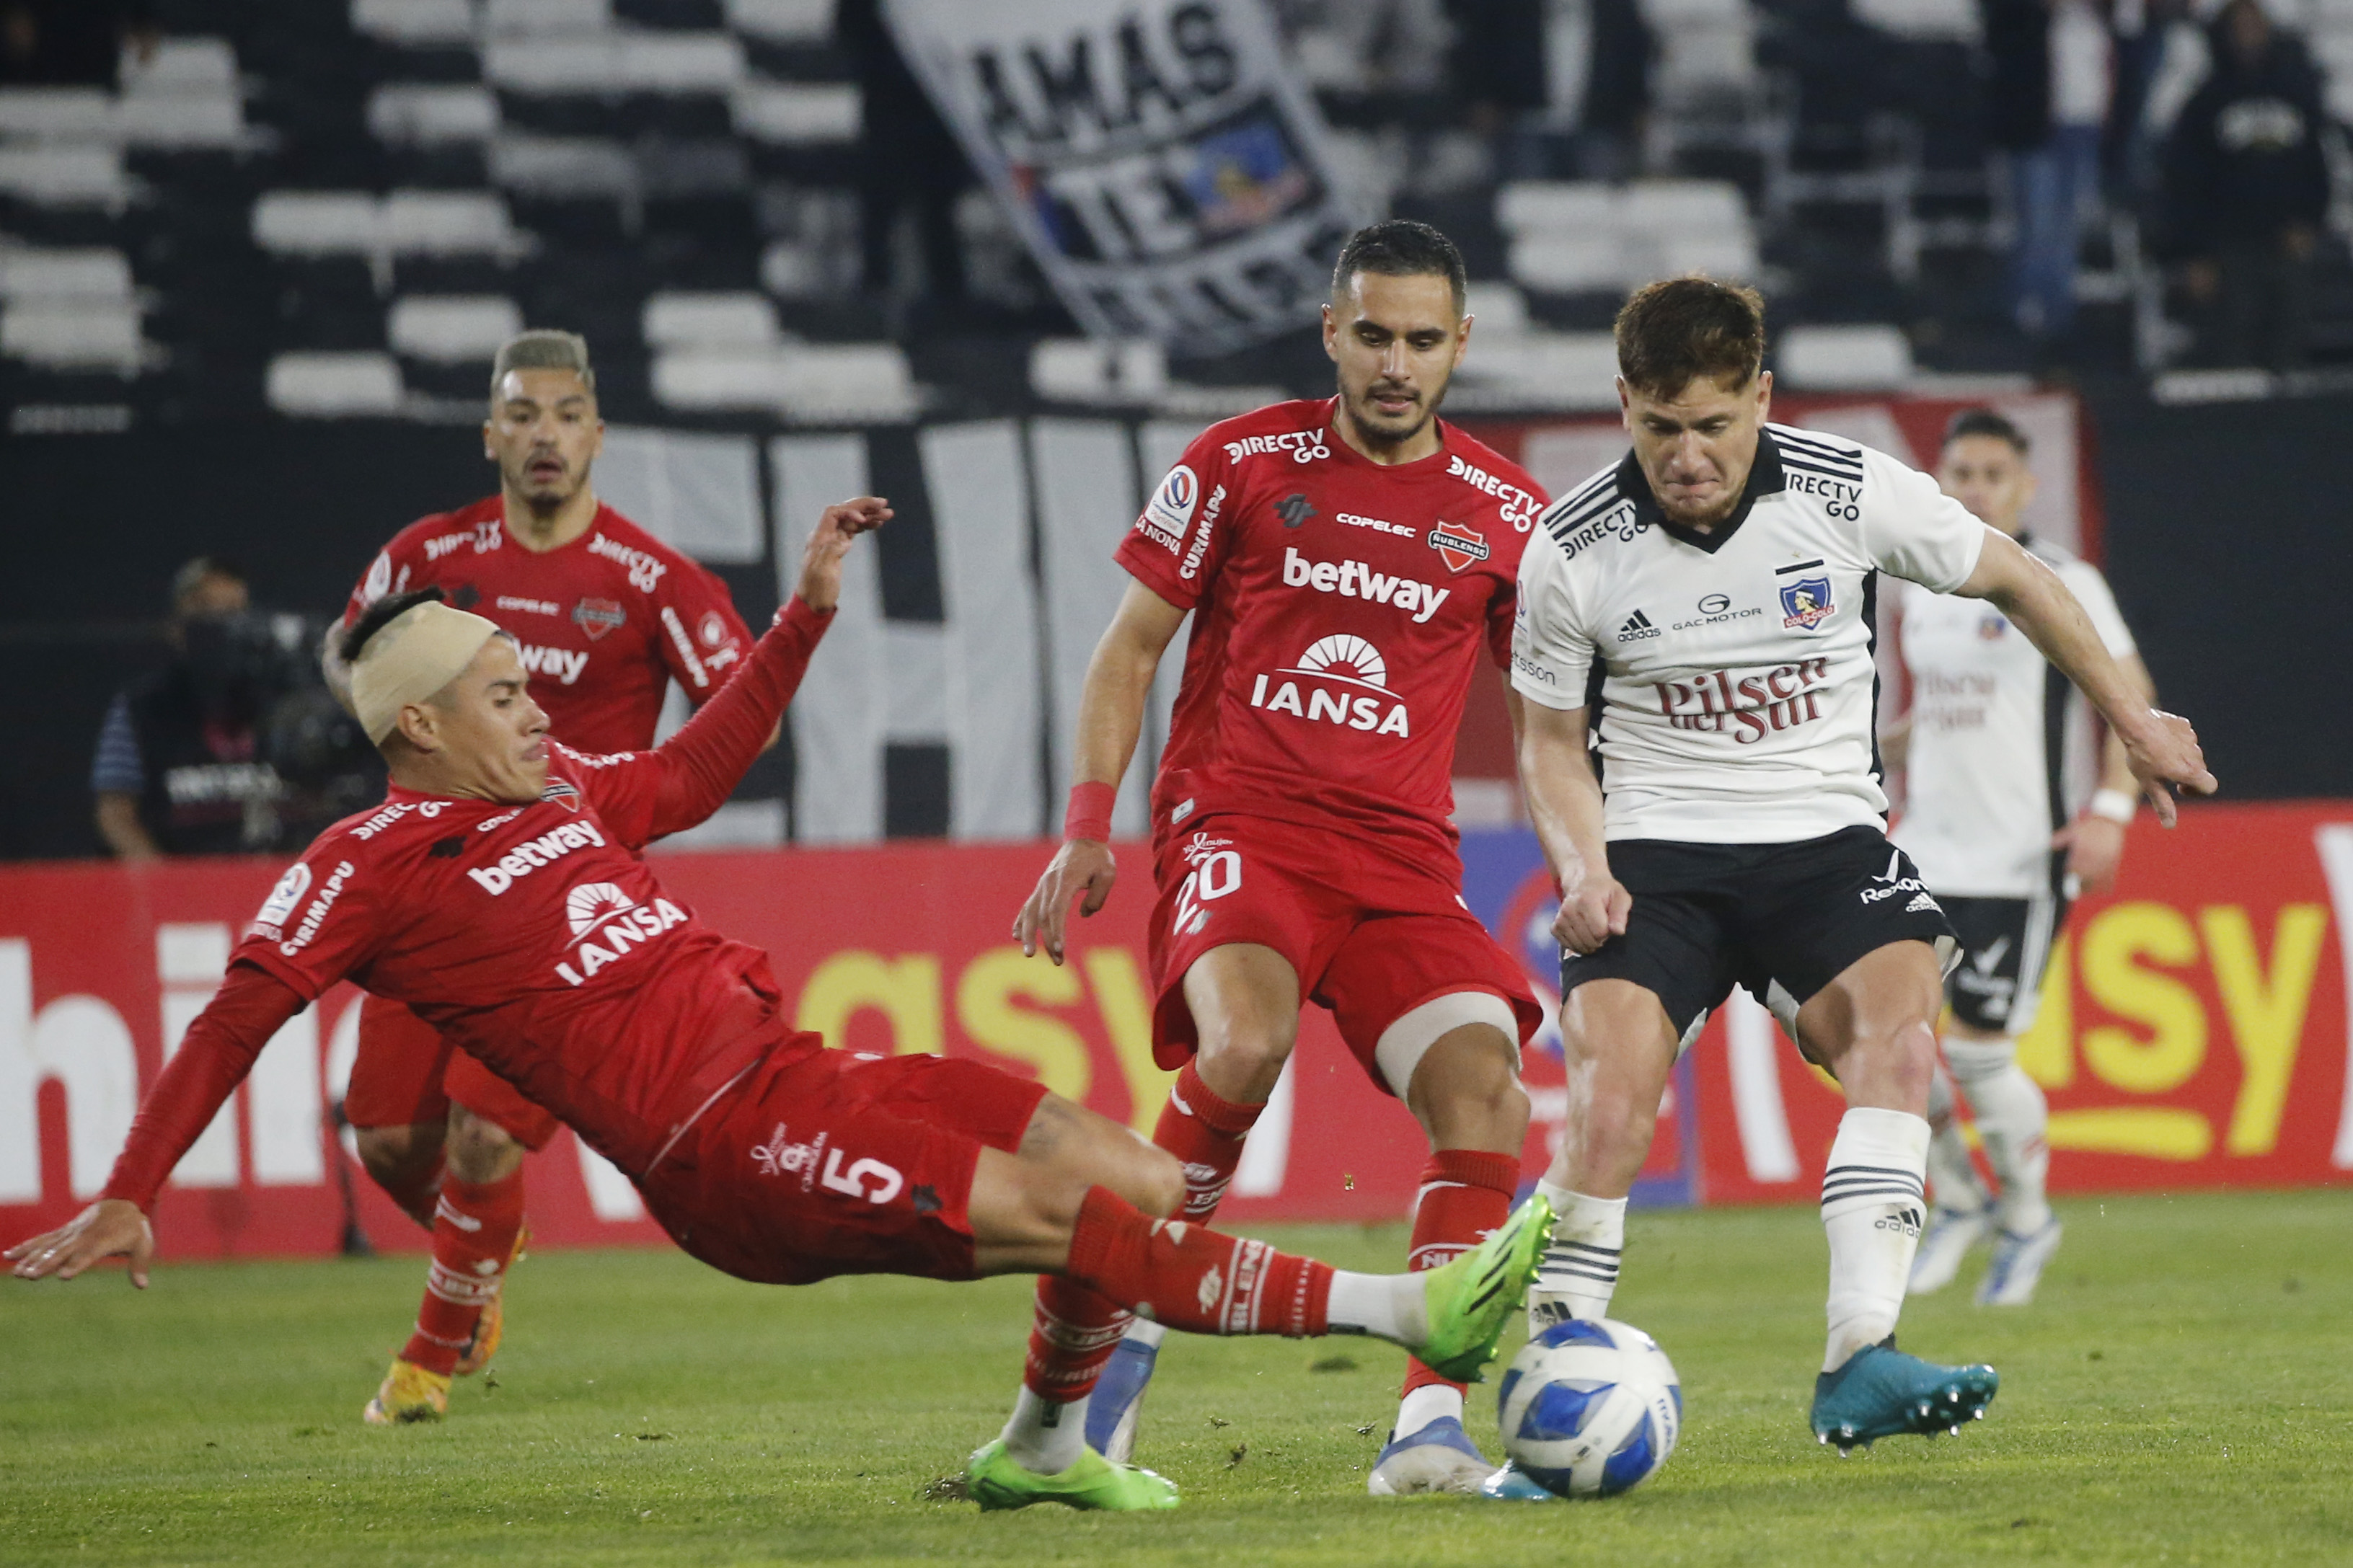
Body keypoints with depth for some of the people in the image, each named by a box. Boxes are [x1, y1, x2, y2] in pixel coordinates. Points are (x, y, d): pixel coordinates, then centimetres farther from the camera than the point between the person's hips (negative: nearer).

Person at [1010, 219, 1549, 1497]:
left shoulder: (1502, 514, 8)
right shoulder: (1241, 464, 4)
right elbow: (1131, 646, 10)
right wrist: (1088, 827, 1)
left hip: (1401, 853, 3)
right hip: (1235, 826, -3)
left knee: (1483, 1083, -21)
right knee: (1245, 1039, -32)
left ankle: (1432, 1419, -18)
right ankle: (1081, 1371, -20)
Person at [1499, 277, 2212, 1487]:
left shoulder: (1853, 495, -7)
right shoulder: (1571, 554, -7)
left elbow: (2008, 576, 11)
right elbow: (1553, 741, 7)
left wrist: (2130, 718, 17)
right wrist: (1581, 864, -13)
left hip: (1824, 839, 1)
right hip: (1655, 853, -1)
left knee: (1897, 1034, -29)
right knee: (1609, 1102, -24)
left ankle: (1857, 1365, -37)